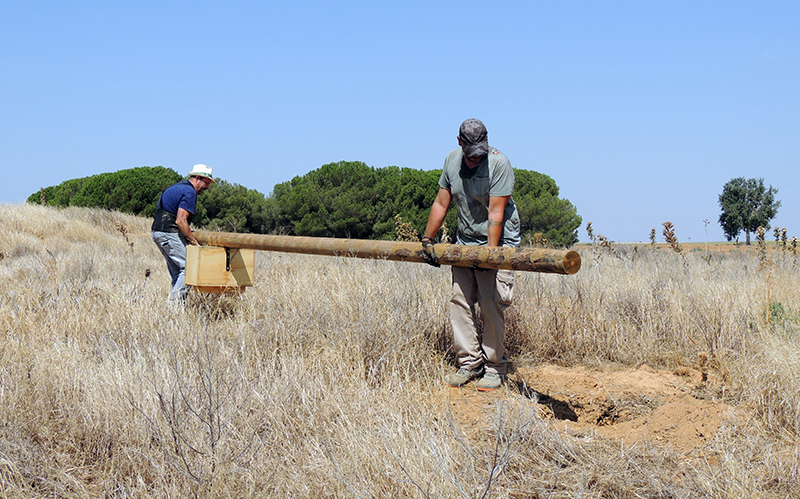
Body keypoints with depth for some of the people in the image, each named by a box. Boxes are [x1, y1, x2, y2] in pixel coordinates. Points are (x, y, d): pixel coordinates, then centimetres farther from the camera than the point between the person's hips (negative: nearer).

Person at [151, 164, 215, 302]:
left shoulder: (177, 187, 21)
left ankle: (175, 300, 12)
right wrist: (193, 241, -13)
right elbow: (180, 221, -19)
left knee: (176, 269, 14)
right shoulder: (189, 192, -11)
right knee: (188, 266, -8)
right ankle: (174, 300, -11)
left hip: (156, 231, 10)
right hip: (169, 233, -10)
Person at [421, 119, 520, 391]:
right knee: (460, 300, 1)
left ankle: (494, 368, 1)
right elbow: (441, 203, 11)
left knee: (492, 305, -9)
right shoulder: (452, 160, 4)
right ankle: (469, 363, 11)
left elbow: (496, 213, -19)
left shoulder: (499, 163, -15)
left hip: (497, 241, -6)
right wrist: (427, 239, 9)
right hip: (465, 241, 6)